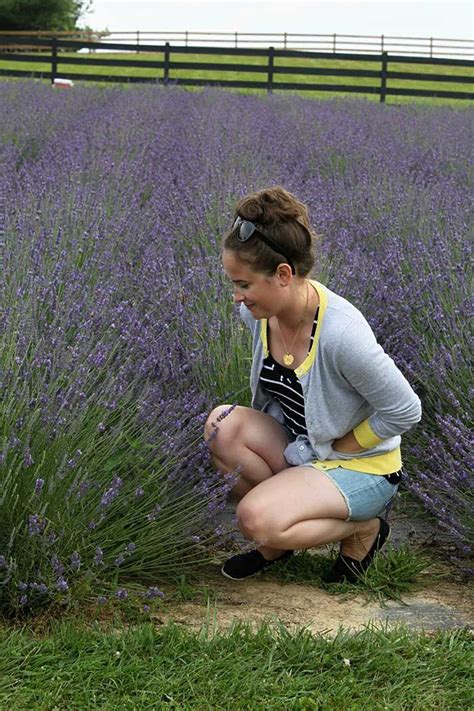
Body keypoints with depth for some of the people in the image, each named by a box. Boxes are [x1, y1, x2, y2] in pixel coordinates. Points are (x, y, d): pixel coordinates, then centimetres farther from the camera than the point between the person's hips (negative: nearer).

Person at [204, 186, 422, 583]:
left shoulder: (341, 334, -32)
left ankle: (364, 529, 0)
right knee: (223, 426, -21)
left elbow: (405, 411, -21)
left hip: (361, 465, -7)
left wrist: (334, 448, -13)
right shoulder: (260, 312, -9)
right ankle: (276, 539, 0)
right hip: (298, 445, 7)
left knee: (256, 519, -28)